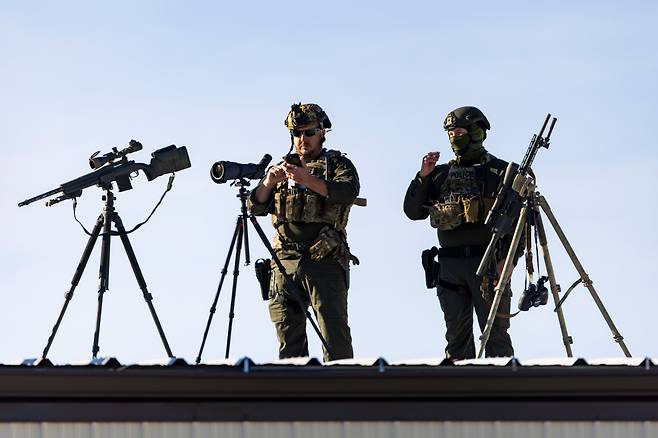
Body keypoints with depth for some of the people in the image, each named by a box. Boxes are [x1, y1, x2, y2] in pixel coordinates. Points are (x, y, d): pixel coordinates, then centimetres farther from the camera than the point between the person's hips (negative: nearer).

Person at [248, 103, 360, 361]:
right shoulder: (283, 167, 20)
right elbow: (256, 207, 11)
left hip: (325, 260, -4)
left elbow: (348, 191, -14)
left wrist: (308, 180, -26)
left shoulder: (338, 164, 8)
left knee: (334, 335, -11)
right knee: (289, 338, 3)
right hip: (285, 261, 4)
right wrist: (269, 183, -10)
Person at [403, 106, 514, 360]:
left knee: (495, 332, -7)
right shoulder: (441, 174, 16)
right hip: (450, 264, 5)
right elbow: (413, 212, 13)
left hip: (488, 261, -4)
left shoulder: (500, 172, 4)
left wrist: (508, 259, -13)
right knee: (457, 336, 7)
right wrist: (423, 177, -1)